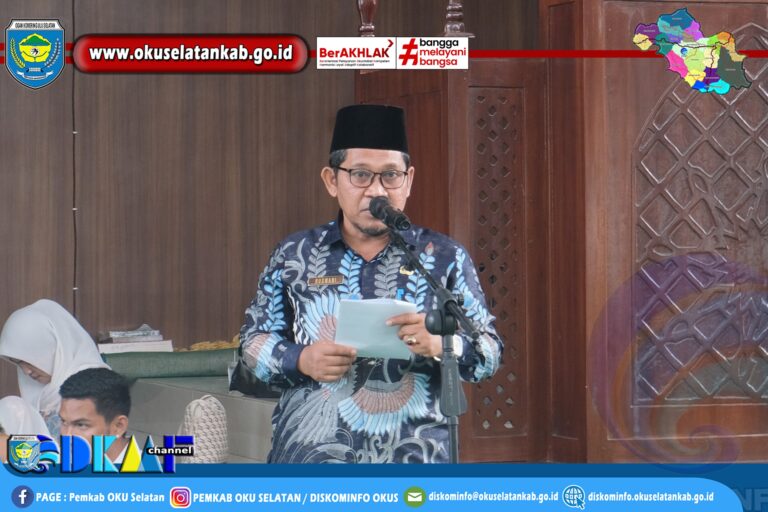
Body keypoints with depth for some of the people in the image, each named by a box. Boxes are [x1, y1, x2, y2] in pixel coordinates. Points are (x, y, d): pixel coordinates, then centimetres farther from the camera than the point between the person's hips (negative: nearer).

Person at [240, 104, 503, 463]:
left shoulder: (444, 257, 6)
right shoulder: (294, 256, 8)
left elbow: (489, 353, 5)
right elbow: (254, 340, 11)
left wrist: (441, 344, -18)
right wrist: (300, 360, -10)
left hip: (415, 461, 0)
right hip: (311, 461, 1)